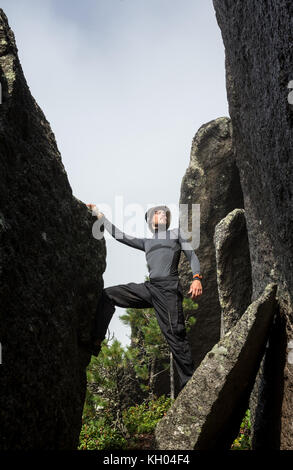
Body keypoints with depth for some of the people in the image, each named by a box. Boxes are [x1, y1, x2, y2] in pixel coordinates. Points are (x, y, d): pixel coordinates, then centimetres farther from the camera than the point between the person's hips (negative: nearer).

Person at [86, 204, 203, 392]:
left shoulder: (177, 233, 18)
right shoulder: (146, 243, 26)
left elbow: (192, 256, 9)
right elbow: (119, 235, 25)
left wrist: (197, 278, -9)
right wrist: (98, 213, 28)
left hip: (168, 289, -5)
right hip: (149, 288, 5)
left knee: (175, 334, -14)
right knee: (107, 295, -3)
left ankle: (189, 383, -10)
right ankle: (95, 342, 0)